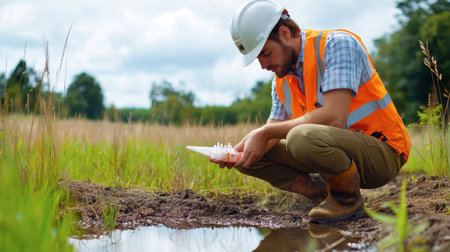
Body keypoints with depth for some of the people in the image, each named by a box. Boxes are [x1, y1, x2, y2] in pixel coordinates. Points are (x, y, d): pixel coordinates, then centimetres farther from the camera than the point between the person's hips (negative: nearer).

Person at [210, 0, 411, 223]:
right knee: (250, 158, 0)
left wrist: (265, 132, -23)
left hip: (382, 150, -8)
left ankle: (349, 199, -10)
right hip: (341, 152, 8)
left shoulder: (337, 44, -17)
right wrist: (238, 151, -15)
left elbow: (334, 118, -29)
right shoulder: (282, 79, 8)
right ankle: (326, 194, 0)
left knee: (302, 137, -36)